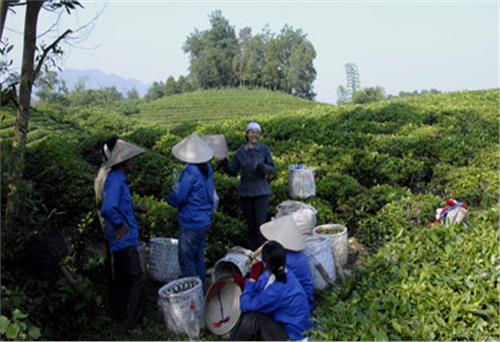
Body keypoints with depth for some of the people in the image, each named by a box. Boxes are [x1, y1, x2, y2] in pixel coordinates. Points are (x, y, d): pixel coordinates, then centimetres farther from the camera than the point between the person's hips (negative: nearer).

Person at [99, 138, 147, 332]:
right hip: (125, 239, -10)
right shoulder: (116, 181, -23)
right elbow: (107, 209, -37)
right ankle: (132, 323, 7)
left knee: (121, 278, 21)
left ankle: (118, 314, 35)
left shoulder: (117, 178, 8)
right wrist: (120, 225, -24)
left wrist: (135, 207, 15)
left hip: (120, 240, 10)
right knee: (137, 279, -2)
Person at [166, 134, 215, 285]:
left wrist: (169, 196, 3)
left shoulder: (190, 171, -21)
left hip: (191, 223, -9)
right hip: (204, 220, 9)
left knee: (186, 259, 2)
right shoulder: (207, 168, 6)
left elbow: (179, 197, -20)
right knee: (198, 257, 18)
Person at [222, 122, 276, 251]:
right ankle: (252, 251, 23)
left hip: (261, 192, -2)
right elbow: (233, 171, 5)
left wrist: (263, 167, -22)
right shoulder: (240, 152, 2)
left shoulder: (264, 150, -3)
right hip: (245, 193, 2)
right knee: (250, 224, 11)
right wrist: (225, 165, -15)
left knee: (260, 223, -8)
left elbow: (272, 169, -1)